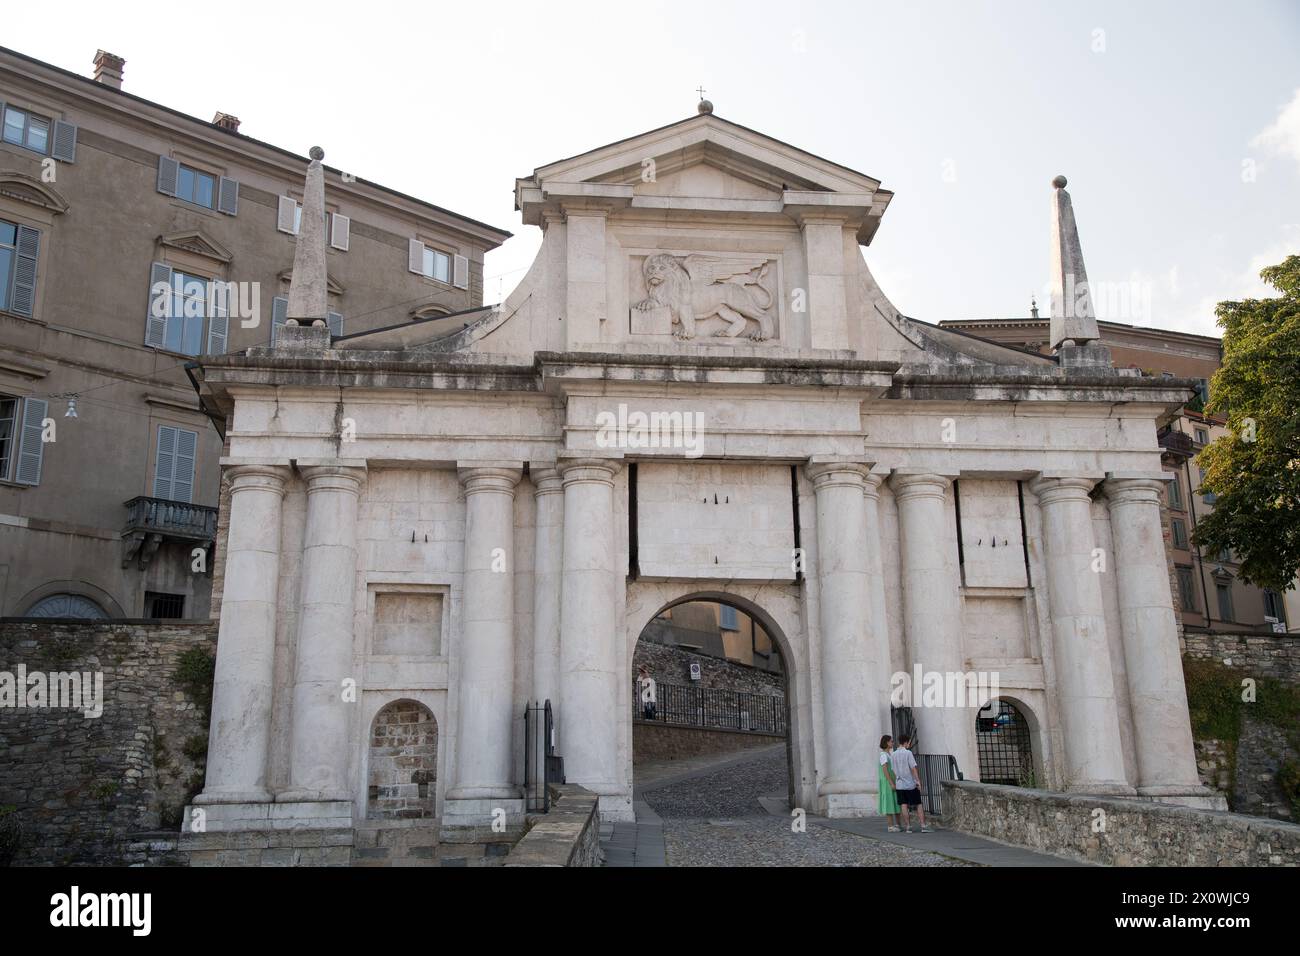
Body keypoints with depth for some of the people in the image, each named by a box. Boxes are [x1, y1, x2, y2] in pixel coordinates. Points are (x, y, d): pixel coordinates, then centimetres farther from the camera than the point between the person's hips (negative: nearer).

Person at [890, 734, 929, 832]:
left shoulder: (893, 755, 4)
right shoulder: (908, 753, -11)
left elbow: (893, 771, 8)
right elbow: (913, 768, -13)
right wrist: (918, 781, -8)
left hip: (900, 784, 4)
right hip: (911, 784, -4)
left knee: (904, 806, 5)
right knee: (918, 805, 5)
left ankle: (908, 826, 5)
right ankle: (923, 826, 2)